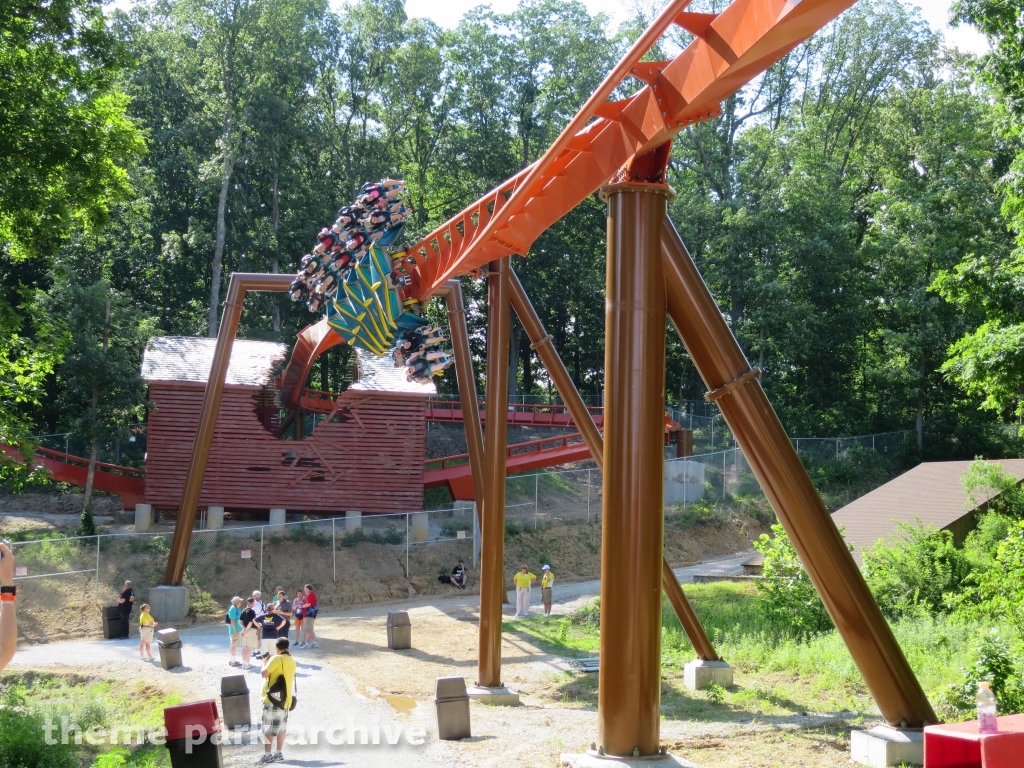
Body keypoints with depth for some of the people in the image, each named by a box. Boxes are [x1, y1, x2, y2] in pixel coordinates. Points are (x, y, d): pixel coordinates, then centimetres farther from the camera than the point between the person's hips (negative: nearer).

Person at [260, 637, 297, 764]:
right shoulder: (292, 661, 10)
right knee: (281, 727, 11)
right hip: (285, 699, 8)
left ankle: (267, 755, -4)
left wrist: (265, 662, 0)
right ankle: (278, 753, 15)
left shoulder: (277, 659, -15)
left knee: (268, 728, -3)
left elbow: (264, 673, -18)